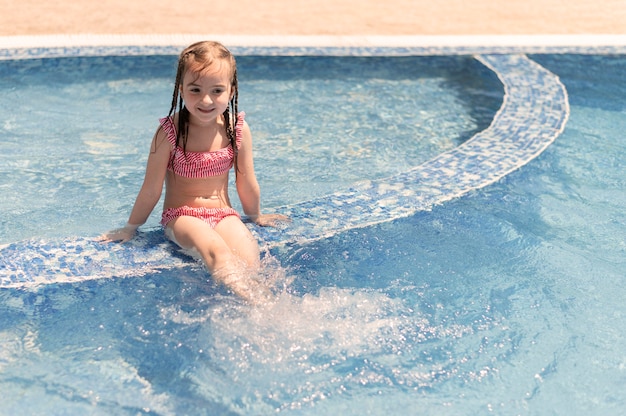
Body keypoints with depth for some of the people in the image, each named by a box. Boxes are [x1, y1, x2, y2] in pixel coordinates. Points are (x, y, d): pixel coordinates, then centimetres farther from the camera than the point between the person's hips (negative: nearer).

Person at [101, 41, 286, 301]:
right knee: (217, 251, -36)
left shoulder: (238, 130, -5)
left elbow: (247, 182, 9)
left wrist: (256, 216, 20)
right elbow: (151, 189, -2)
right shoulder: (169, 132, -13)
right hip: (181, 215, -4)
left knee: (249, 259, -30)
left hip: (223, 214, 4)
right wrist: (131, 228, 5)